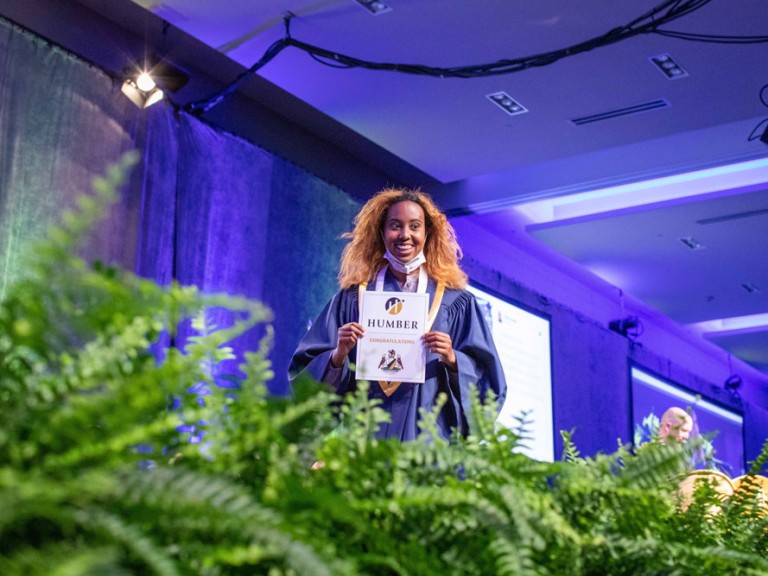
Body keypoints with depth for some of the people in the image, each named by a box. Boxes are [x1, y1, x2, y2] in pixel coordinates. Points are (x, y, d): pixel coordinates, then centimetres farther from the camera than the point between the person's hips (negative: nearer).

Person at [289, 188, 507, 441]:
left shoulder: (455, 302, 6)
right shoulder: (352, 297, 8)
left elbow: (485, 374, 5)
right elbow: (308, 370, 6)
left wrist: (452, 360, -14)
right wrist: (338, 356, -14)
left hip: (428, 437, 0)